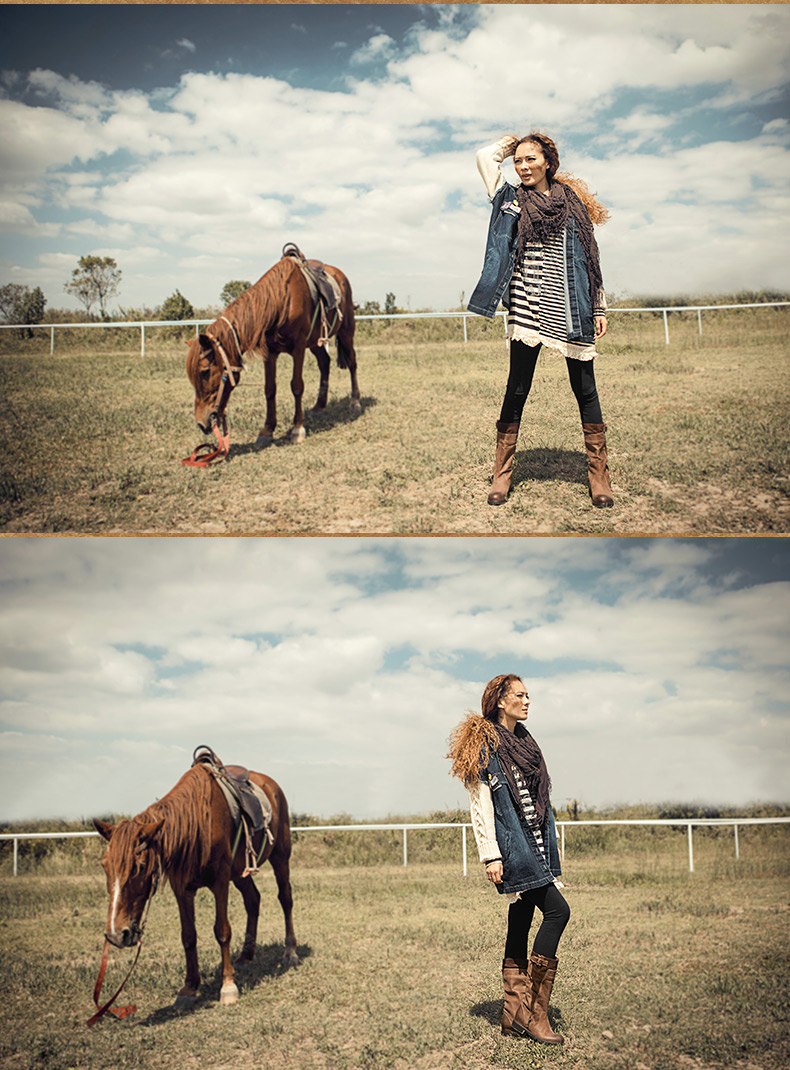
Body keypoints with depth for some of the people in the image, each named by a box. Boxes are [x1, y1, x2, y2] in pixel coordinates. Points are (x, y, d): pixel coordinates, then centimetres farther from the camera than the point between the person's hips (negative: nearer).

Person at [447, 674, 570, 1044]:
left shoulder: (523, 742, 18)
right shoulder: (485, 743, -7)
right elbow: (479, 803, -12)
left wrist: (549, 849, 19)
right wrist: (490, 855, -18)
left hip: (535, 843, 8)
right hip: (511, 845, -8)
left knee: (521, 926, 8)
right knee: (557, 909, -15)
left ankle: (515, 1015, 13)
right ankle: (534, 1009, -9)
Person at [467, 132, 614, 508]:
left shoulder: (573, 201, 10)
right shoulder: (511, 198, 10)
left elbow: (590, 258, 11)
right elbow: (486, 156, 2)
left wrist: (599, 308, 7)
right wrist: (510, 144, 19)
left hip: (572, 312, 1)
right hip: (527, 308, -1)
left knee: (585, 391, 2)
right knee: (517, 390, 1)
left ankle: (598, 474, 9)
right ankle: (502, 473, 9)